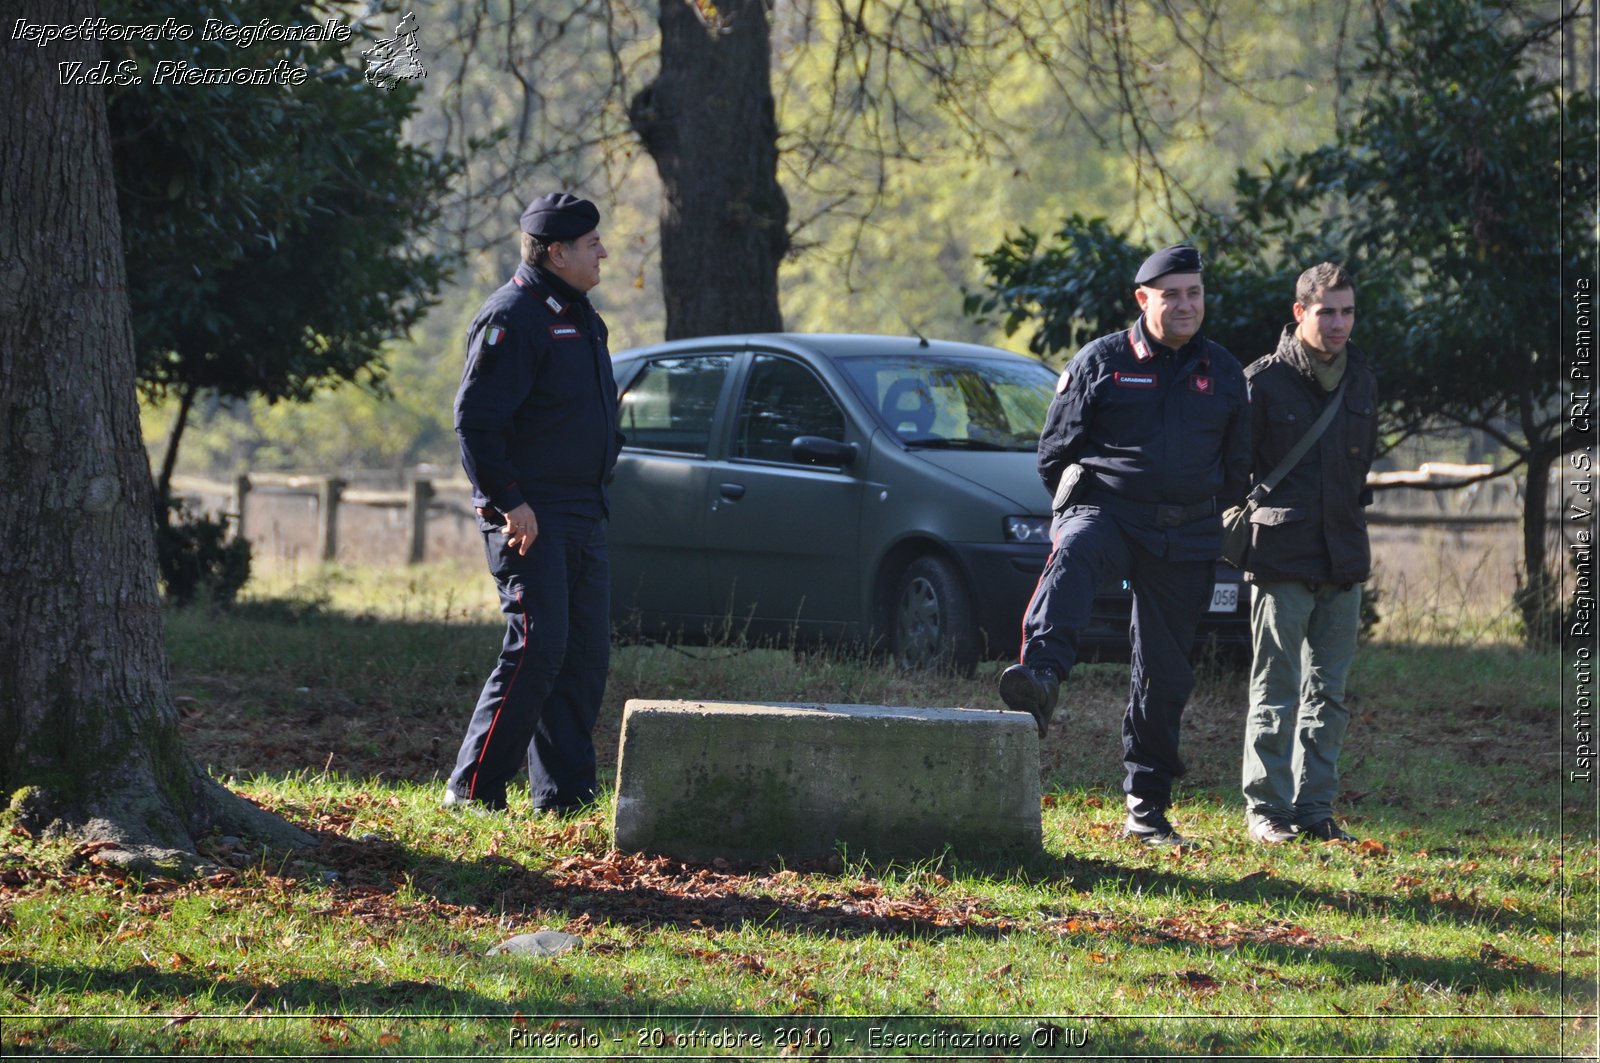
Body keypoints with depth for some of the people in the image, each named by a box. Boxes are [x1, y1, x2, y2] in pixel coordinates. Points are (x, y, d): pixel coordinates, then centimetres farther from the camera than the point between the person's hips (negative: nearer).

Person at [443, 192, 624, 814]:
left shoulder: (577, 315, 17)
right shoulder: (514, 317, -13)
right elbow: (475, 418, -19)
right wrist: (509, 501, -21)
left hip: (582, 517, 9)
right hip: (530, 518, -9)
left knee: (585, 656, 7)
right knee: (537, 649, -14)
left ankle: (565, 793, 11)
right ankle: (474, 787, -9)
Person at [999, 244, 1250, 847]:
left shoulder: (1223, 373, 12)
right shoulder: (1101, 361, 2)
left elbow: (1238, 463, 23)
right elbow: (1055, 450, 7)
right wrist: (1082, 505, 5)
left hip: (1187, 541, 4)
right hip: (1108, 511, -3)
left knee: (1165, 673, 6)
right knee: (1073, 556, -40)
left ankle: (1146, 809, 16)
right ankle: (1042, 674, -65)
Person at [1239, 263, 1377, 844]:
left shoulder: (1361, 382, 10)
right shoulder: (1263, 381, -7)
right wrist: (1240, 519, -5)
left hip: (1344, 557, 5)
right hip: (1282, 556, -5)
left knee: (1328, 692, 7)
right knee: (1276, 689, -3)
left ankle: (1314, 808, 13)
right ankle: (1266, 807, 2)